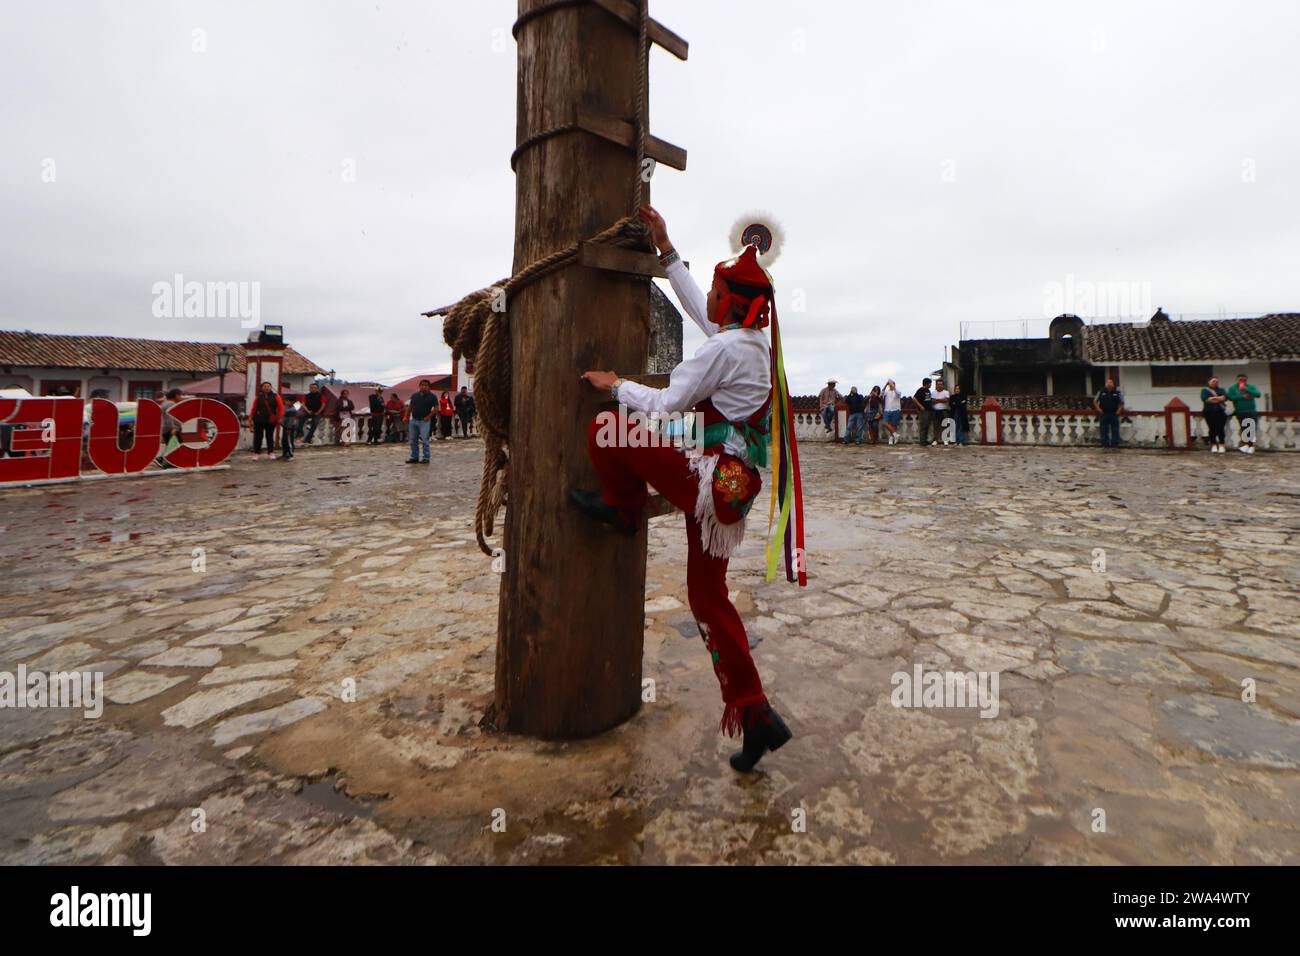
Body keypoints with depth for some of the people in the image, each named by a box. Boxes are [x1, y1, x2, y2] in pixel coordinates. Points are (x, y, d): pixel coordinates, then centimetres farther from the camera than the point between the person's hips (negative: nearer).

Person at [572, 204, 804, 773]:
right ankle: (756, 717, 18)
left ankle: (620, 509, 20)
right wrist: (664, 247, 32)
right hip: (730, 490, 10)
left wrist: (615, 385, 4)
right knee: (709, 597, 14)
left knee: (606, 429, -6)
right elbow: (695, 307, 26)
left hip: (711, 480, -10)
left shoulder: (725, 348, -13)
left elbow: (668, 403, -12)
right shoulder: (755, 343, 15)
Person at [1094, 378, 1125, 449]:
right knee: (1104, 430, 4)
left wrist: (1119, 410, -5)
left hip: (1114, 414, 0)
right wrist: (1098, 409, 0)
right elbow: (1095, 401, 11)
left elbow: (1122, 403, 8)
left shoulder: (1118, 393, 4)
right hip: (1103, 414, 1)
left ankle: (1115, 444, 8)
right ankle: (1105, 444, 11)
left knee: (1115, 431, 2)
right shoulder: (1101, 392, 6)